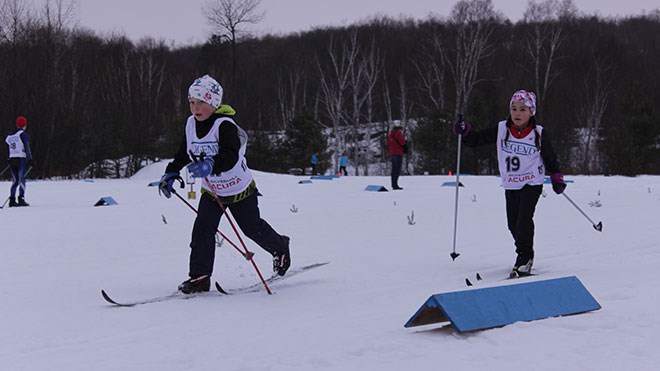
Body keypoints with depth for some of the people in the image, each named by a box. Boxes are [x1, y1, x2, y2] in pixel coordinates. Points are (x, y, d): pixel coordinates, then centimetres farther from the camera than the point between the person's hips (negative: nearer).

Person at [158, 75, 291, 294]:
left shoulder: (225, 125, -27)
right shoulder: (191, 124, -5)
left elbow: (230, 157, -42)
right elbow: (184, 153, 11)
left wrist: (211, 165, -59)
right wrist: (170, 174, 1)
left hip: (240, 189, -5)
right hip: (211, 191, 5)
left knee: (253, 228, 13)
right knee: (202, 229, -14)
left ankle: (280, 248, 43)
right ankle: (199, 276, -11)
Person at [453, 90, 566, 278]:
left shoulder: (539, 134, -6)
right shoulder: (501, 130, -3)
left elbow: (550, 158, 6)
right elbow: (477, 139, 1)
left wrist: (557, 178, 2)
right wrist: (465, 132, -17)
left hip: (532, 183, -3)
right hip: (510, 185, 4)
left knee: (524, 221, -16)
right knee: (513, 224, 7)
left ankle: (524, 258, -2)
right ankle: (526, 255, 27)